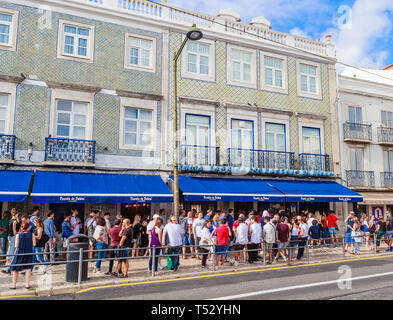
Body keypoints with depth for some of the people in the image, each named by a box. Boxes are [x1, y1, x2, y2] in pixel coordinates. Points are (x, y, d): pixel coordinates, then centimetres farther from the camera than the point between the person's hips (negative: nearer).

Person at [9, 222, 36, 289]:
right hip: (29, 253, 1)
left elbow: (16, 246, -8)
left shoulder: (18, 235, -9)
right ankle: (27, 284, 11)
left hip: (19, 253, -1)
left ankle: (14, 285, 18)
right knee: (28, 268, 11)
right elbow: (34, 244, -5)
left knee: (15, 268, 14)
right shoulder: (31, 234, -6)